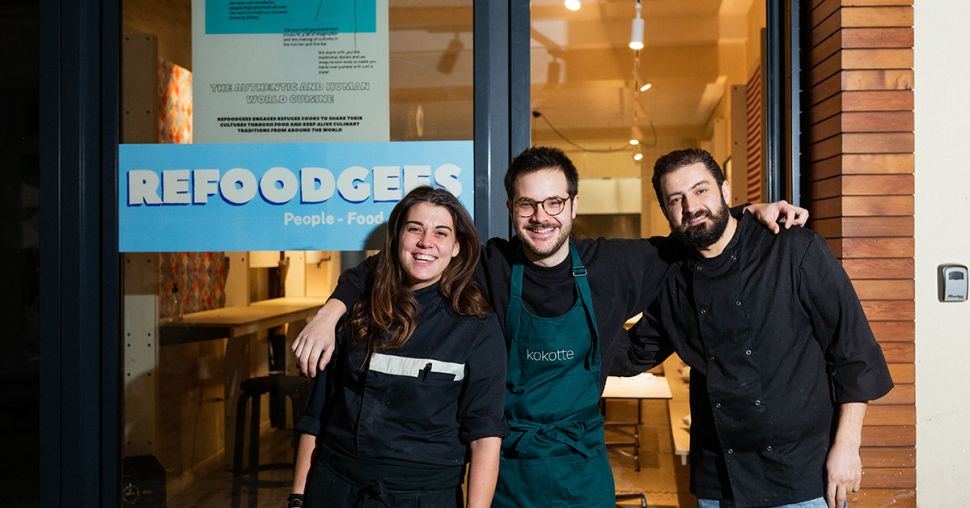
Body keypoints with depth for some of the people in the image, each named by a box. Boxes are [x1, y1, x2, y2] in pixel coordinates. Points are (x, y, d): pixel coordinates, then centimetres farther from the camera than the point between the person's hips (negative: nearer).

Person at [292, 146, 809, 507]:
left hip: (582, 467, 1)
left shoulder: (612, 267, -6)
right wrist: (332, 310, -14)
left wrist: (756, 211, -2)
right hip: (504, 464, -1)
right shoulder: (487, 267, -9)